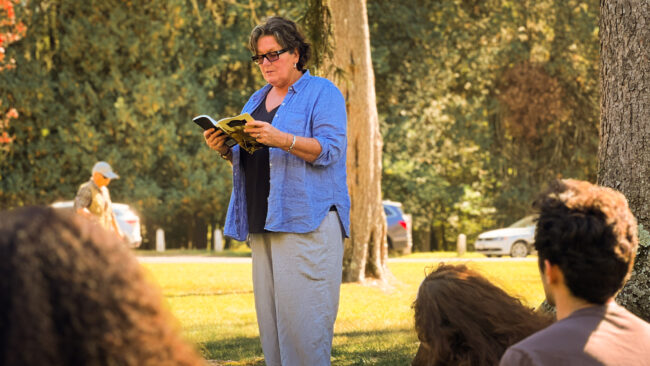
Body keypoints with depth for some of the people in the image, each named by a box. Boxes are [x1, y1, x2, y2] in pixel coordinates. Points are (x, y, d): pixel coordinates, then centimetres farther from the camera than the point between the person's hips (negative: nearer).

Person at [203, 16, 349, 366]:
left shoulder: (323, 92, 2)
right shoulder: (257, 100, 23)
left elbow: (330, 149, -11)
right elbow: (246, 159, 25)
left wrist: (282, 139, -24)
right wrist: (225, 150, 3)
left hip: (307, 220, -7)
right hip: (263, 220, 7)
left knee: (301, 311, -13)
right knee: (270, 311, 3)